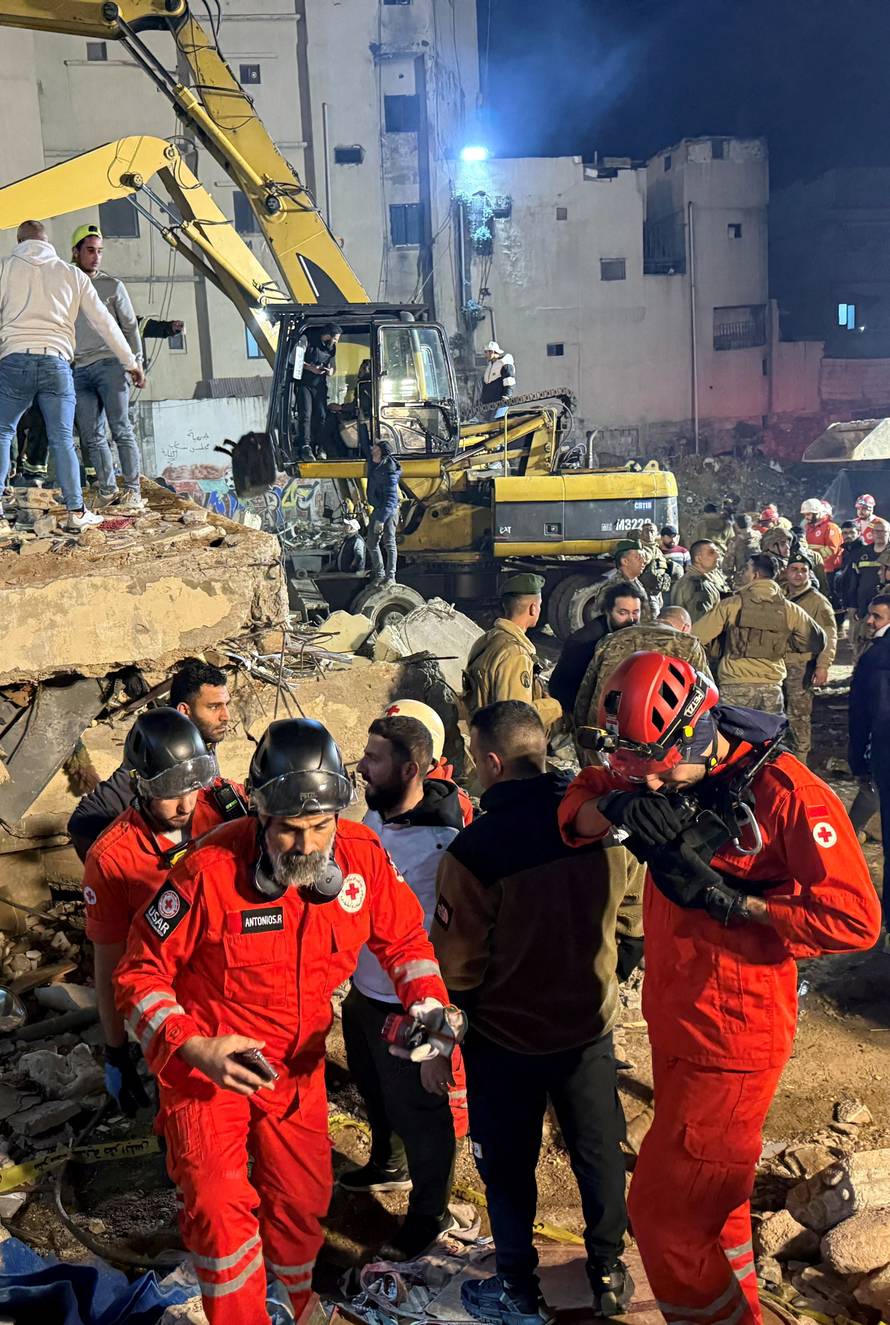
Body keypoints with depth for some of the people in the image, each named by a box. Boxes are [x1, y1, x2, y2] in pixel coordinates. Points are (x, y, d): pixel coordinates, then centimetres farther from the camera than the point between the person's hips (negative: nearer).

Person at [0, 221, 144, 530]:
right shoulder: (71, 274, 13)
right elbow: (103, 321, 13)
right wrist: (130, 362, 19)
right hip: (56, 362, 1)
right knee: (62, 440, 3)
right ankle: (76, 510, -1)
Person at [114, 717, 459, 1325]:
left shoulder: (363, 855, -18)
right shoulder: (211, 871, -29)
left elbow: (404, 938, 0)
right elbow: (143, 972, -17)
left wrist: (429, 1004, -16)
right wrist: (194, 1048, -29)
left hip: (298, 1061, 4)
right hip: (207, 1061, -3)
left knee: (302, 1199, 17)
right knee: (220, 1206, -5)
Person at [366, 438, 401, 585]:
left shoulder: (389, 472, -22)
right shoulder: (373, 464, 1)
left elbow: (391, 498, -28)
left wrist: (381, 519, -32)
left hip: (389, 510, -9)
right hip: (377, 509, 9)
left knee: (389, 543, -9)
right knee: (372, 543, 9)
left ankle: (390, 576, -8)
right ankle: (379, 575, 16)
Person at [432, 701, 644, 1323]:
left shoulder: (475, 849, -28)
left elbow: (458, 962, -19)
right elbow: (631, 915, 2)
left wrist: (447, 1015, 2)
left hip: (505, 1037, -3)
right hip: (591, 1023, 4)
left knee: (509, 1167, 17)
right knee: (599, 1153, 22)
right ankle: (608, 1275, 39)